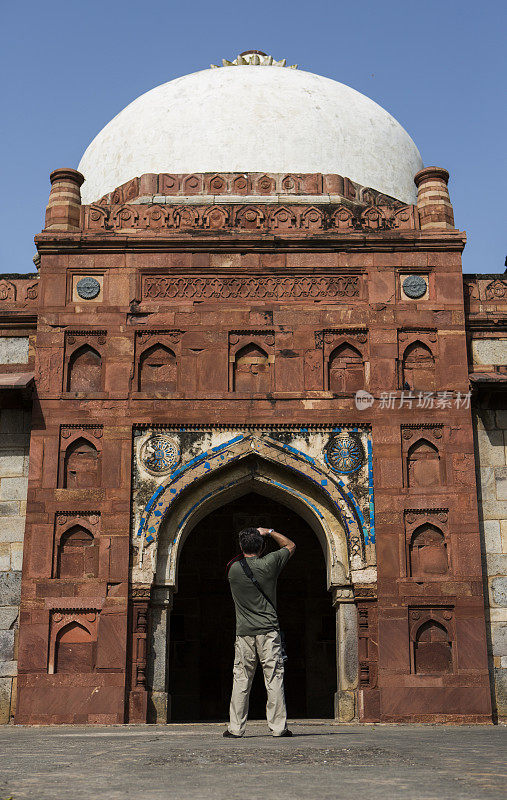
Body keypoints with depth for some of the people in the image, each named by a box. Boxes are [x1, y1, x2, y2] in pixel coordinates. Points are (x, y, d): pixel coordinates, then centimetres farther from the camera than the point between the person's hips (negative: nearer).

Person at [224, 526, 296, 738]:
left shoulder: (233, 569, 2)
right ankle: (278, 726, 1)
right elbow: (290, 545, 14)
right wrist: (269, 532, 17)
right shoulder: (269, 564, -3)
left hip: (244, 633, 2)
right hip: (268, 631, -1)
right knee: (274, 679, 0)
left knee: (241, 681, 4)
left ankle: (235, 727, 6)